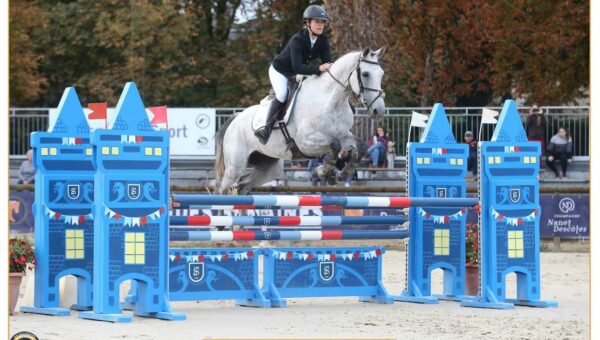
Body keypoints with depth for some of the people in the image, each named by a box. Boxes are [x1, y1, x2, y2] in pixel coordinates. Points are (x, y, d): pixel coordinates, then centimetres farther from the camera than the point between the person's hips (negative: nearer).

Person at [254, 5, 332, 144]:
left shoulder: (323, 41, -13)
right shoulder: (297, 40, -32)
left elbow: (327, 62, -18)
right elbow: (297, 67, -40)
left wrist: (329, 68, -43)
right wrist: (318, 69, -52)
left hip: (296, 75, 8)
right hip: (279, 71, -8)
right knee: (282, 93, -30)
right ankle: (267, 127, -27)